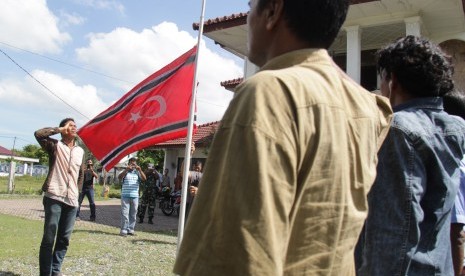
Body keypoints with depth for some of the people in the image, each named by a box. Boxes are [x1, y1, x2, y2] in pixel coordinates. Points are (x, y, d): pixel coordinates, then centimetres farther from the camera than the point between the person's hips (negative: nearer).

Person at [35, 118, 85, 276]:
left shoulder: (80, 151, 15)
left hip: (72, 200, 5)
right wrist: (60, 129, -6)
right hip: (54, 197, -5)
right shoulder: (55, 146, 2)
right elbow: (39, 134, -15)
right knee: (49, 238, -4)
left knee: (64, 238, 8)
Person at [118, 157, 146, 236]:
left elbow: (144, 179, -3)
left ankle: (130, 230, 15)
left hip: (135, 197, 3)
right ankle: (124, 230, 1)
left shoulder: (137, 172, 10)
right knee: (125, 213, -3)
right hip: (125, 196, -3)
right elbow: (119, 177, -13)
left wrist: (140, 170, -14)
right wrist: (126, 169, -22)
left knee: (133, 214, 7)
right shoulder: (125, 172, 4)